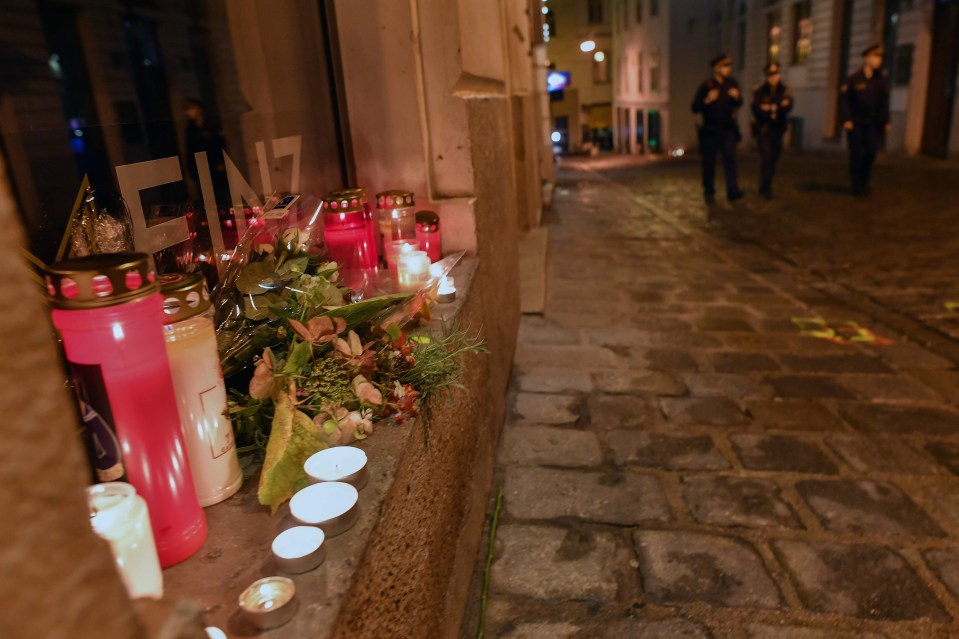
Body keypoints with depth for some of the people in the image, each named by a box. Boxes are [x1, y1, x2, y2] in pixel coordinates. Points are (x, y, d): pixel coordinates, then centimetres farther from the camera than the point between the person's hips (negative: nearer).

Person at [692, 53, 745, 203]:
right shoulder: (706, 86, -6)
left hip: (727, 128, 2)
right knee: (709, 161, 4)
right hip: (710, 129, -2)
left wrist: (736, 97, -11)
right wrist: (707, 100, -27)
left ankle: (732, 191, -17)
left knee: (730, 157, -12)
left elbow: (739, 104, 11)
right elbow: (695, 107, -10)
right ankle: (709, 191, 18)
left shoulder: (732, 83, 4)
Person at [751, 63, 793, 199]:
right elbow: (757, 109, -15)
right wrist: (777, 108, -15)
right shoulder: (759, 91, -4)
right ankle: (766, 188, -10)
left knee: (773, 158, 8)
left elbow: (788, 107, -11)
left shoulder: (785, 91, 4)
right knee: (766, 158, -13)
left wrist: (770, 108, -22)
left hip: (778, 130, 4)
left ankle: (765, 187, 22)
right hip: (763, 130, -4)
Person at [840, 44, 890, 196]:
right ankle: (857, 185, 9)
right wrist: (846, 119, -14)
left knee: (871, 153, -3)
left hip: (873, 123, 3)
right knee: (857, 154, 0)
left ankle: (864, 183, 12)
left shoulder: (881, 79, 5)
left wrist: (886, 121, 1)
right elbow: (844, 99, -6)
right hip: (856, 123, -3)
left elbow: (884, 102, 7)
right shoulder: (854, 79, -4)